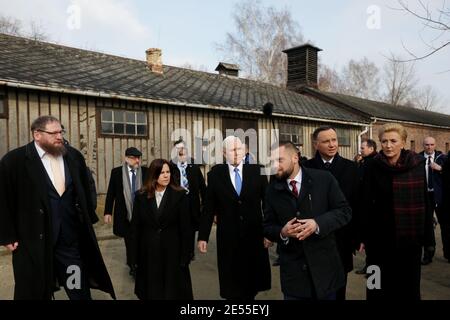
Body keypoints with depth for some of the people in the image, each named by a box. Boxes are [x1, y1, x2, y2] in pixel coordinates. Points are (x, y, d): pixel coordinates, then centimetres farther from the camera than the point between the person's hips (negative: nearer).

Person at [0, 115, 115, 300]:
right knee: (36, 292, 15)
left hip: (71, 237, 3)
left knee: (80, 291, 14)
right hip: (34, 240, -3)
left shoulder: (74, 156, 4)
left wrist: (88, 221, 11)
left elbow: (84, 192, 12)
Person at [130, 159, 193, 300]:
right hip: (148, 253, 2)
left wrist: (185, 255, -8)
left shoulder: (179, 195, -6)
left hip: (172, 252, -1)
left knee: (173, 291, 9)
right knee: (151, 291, 13)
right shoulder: (141, 196, 0)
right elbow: (135, 227, 2)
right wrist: (135, 256, 0)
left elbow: (185, 227, -6)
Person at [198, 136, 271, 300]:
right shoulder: (215, 173, -1)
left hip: (254, 236, 1)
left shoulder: (257, 171, -1)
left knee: (253, 284, 12)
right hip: (228, 238, 0)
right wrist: (203, 236, -2)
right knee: (232, 288, 11)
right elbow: (209, 207, 0)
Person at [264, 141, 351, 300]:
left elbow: (344, 211, -4)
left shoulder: (324, 179, -4)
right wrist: (282, 232, -17)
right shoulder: (272, 189, 1)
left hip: (324, 266, 0)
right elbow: (267, 226, 5)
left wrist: (318, 223, -19)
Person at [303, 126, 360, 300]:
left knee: (339, 287, 16)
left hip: (342, 237, 1)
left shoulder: (350, 167, 1)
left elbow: (357, 203, 1)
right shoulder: (306, 168, -5)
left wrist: (358, 235, 0)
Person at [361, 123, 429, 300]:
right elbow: (366, 204, -6)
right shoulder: (373, 168, -7)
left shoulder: (418, 164, -2)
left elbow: (426, 199, 2)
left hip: (411, 236, 2)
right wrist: (363, 235, -6)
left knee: (409, 283, 15)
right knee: (381, 285, 9)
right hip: (380, 237, -1)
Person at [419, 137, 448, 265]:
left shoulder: (442, 157, 3)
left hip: (440, 195, 1)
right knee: (427, 224, 8)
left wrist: (440, 169, -15)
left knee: (445, 223, 9)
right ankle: (428, 253, 21)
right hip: (424, 195, 0)